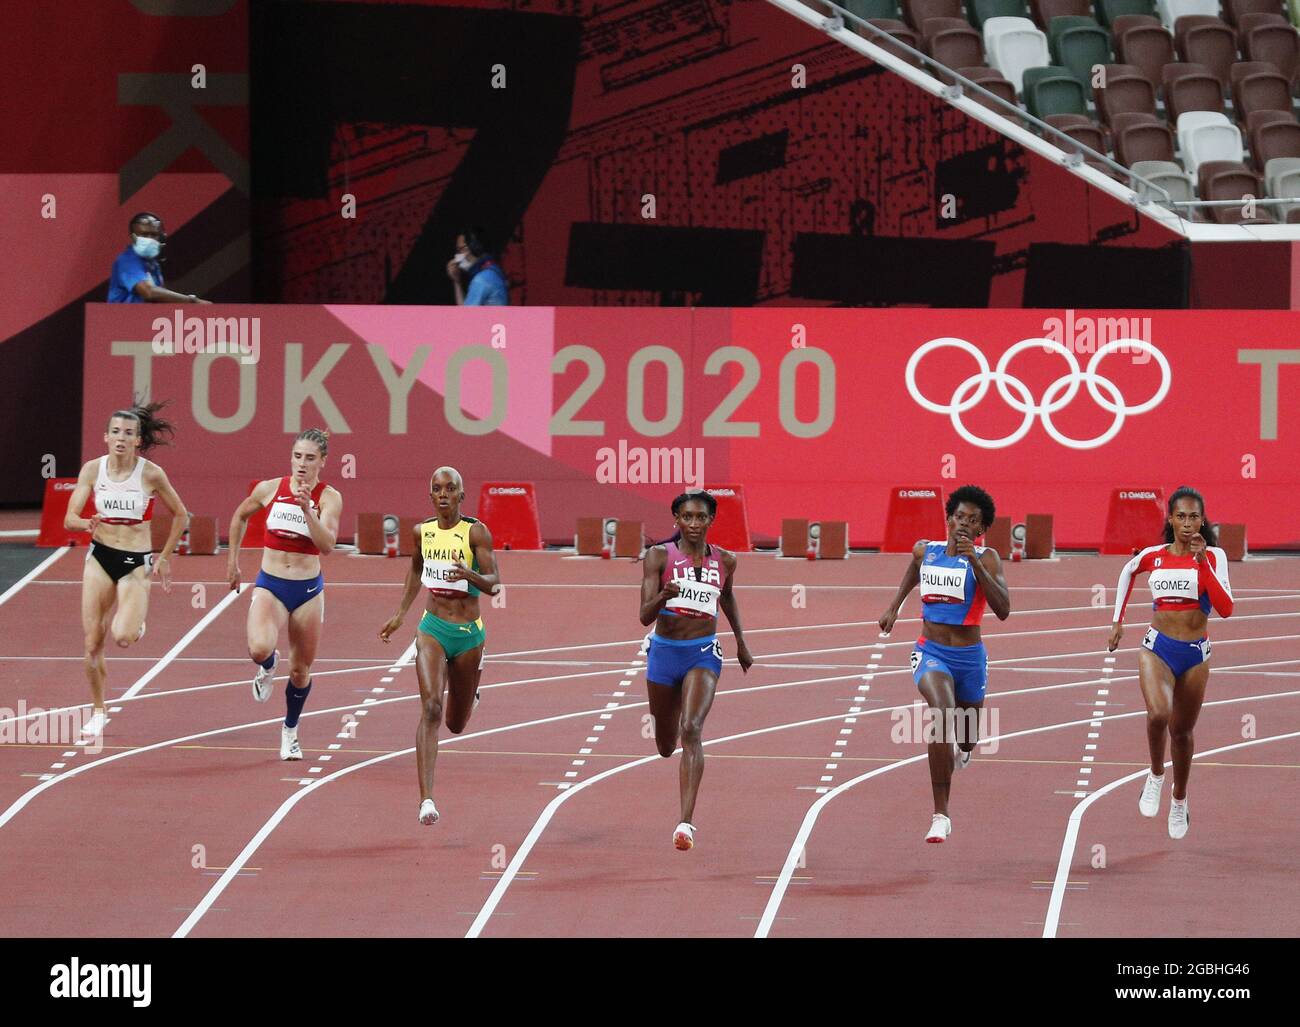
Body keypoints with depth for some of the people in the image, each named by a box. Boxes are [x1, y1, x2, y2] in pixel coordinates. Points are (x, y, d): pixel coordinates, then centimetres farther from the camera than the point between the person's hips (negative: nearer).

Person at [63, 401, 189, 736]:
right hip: (100, 557, 2)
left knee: (122, 638, -23)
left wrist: (165, 557, 4)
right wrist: (87, 524, -28)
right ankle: (97, 711, 19)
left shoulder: (151, 474, -10)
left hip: (137, 563, -2)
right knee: (93, 643, -1)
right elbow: (69, 518, -6)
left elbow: (180, 516, 4)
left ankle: (136, 622, 16)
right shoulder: (93, 469, -3)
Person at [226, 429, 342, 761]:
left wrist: (308, 509, -34)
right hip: (270, 585, 0)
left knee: (300, 669, 10)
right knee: (259, 649, -28)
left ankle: (290, 731, 36)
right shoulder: (270, 489, -3)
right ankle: (267, 668, 11)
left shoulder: (329, 497, -9)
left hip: (308, 590, 0)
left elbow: (327, 544, -23)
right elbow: (240, 516, 17)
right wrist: (232, 560, 19)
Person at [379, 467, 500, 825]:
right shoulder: (422, 532, 3)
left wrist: (469, 575, -36)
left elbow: (494, 585, -15)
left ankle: (468, 692, 55)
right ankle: (426, 799, -27)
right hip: (432, 628, 1)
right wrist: (400, 614, 24)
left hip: (468, 633, -1)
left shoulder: (475, 532, -9)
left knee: (456, 725, 15)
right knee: (431, 709, -20)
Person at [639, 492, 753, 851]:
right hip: (664, 651, 1)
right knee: (666, 747, 16)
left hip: (704, 653, -1)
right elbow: (645, 616, -14)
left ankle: (687, 822, -30)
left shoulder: (724, 561, 0)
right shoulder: (659, 556, -8)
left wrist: (741, 642, 28)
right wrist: (663, 596, -35)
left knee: (691, 730, -23)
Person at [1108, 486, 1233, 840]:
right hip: (1157, 648, 0)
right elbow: (1127, 572, 25)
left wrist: (1201, 562, -19)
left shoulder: (1213, 556, -4)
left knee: (1182, 731, 12)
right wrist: (1118, 620, 26)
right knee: (1158, 714, -28)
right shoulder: (1152, 556, 2)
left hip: (1196, 654, 0)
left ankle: (1179, 800, 35)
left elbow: (1225, 608, -16)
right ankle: (1155, 777, -2)